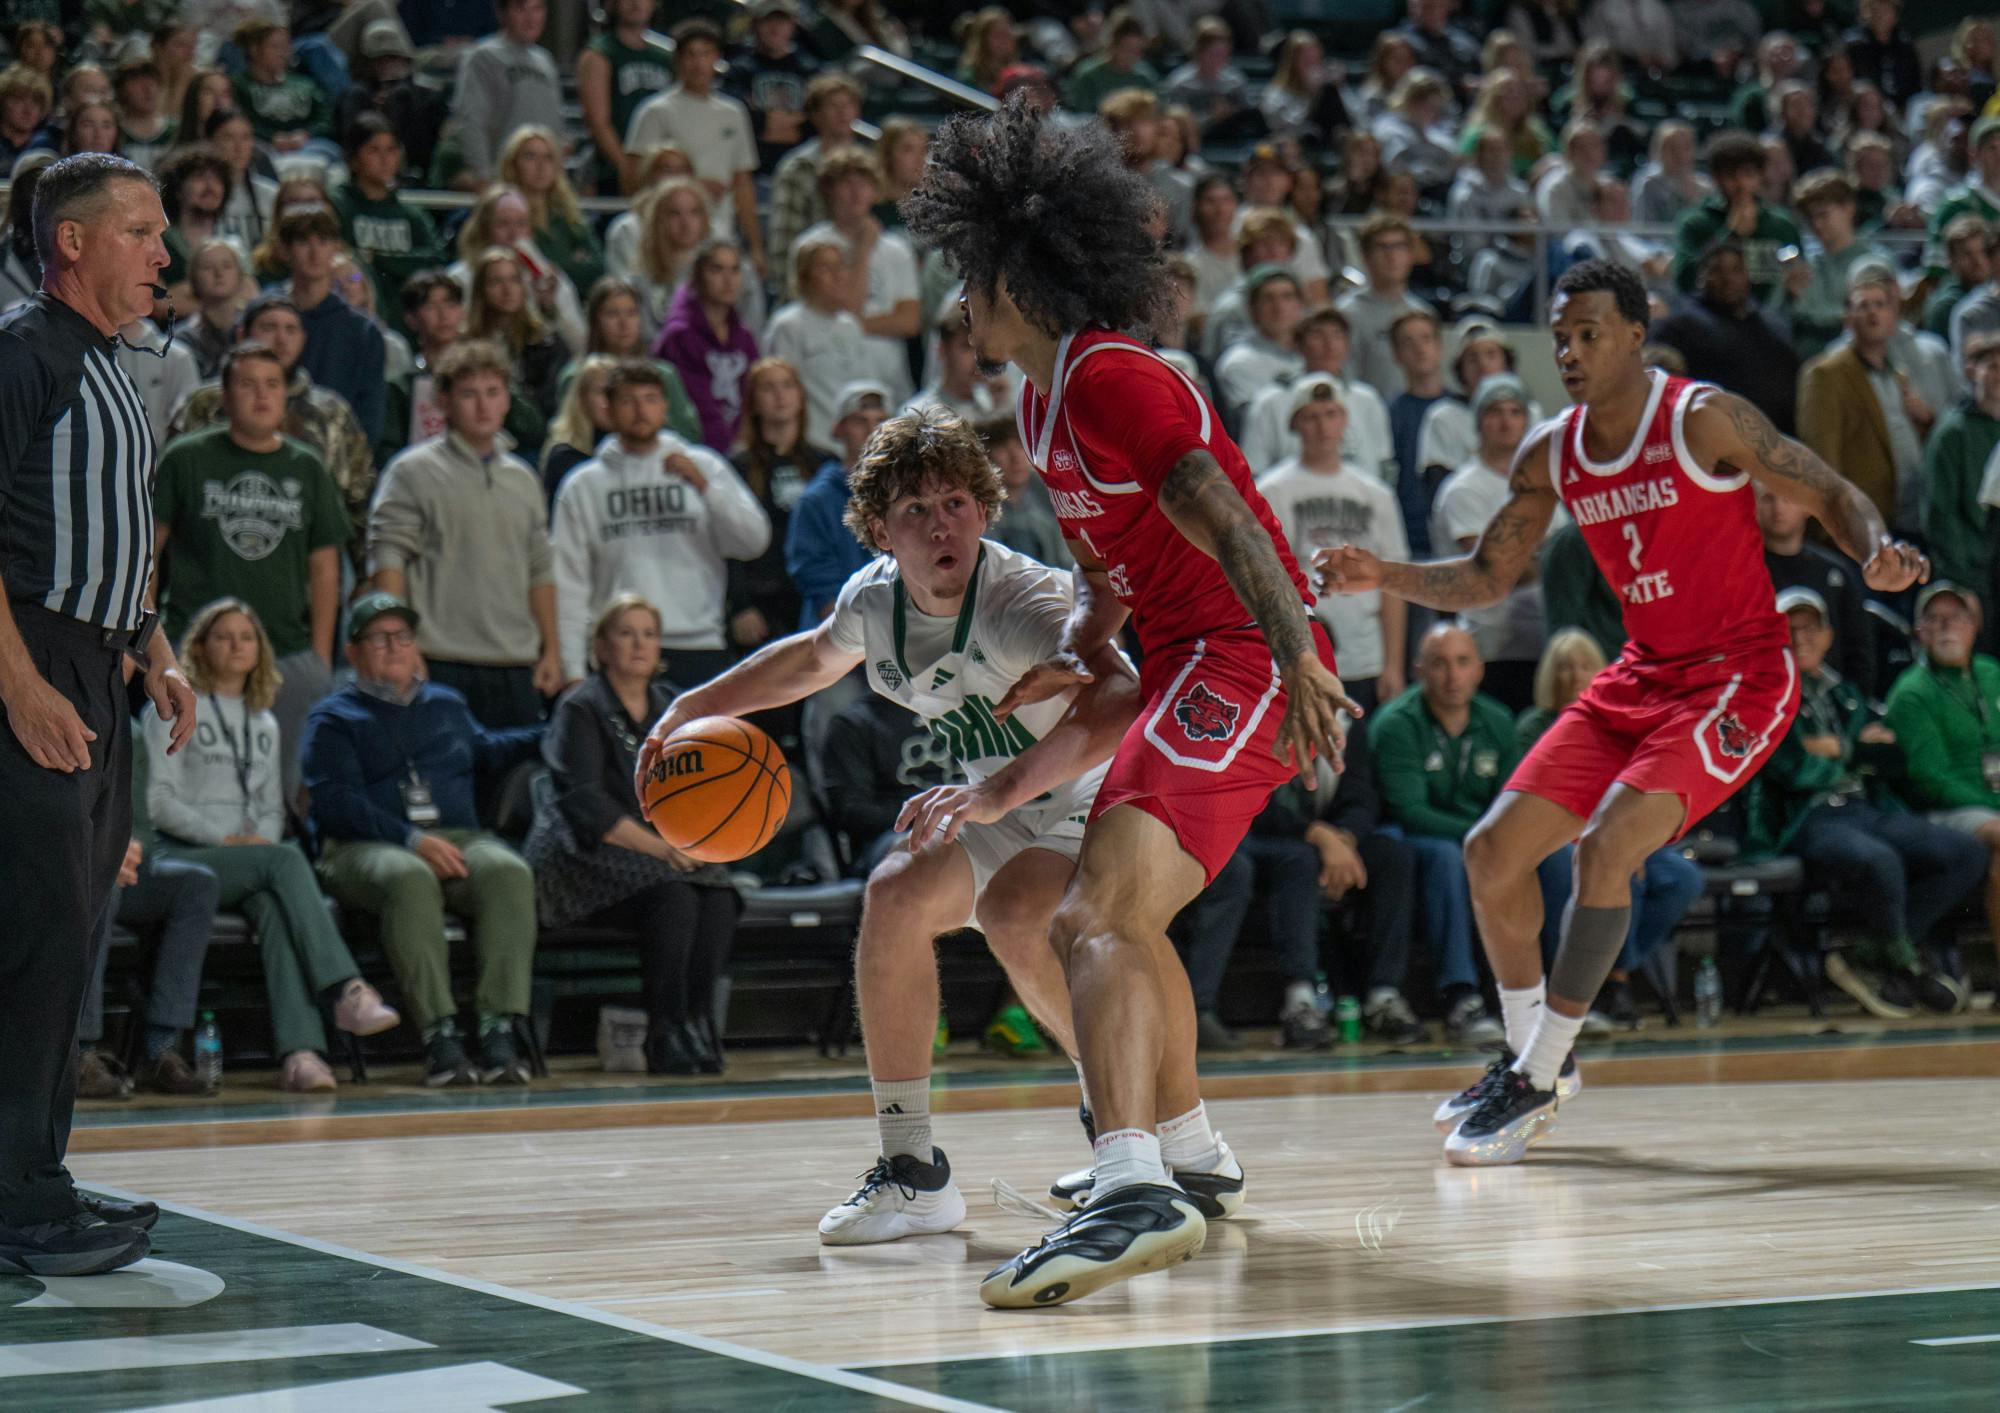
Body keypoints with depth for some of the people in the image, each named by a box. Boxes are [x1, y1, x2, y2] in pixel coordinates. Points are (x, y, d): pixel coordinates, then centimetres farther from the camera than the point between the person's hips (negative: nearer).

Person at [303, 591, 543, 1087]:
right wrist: (412, 840, -18)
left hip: (458, 837, 4)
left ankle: (499, 1029, -38)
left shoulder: (446, 705, 26)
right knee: (410, 878, -40)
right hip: (367, 848, -4)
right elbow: (337, 804, -5)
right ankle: (439, 1035, -43)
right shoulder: (333, 719, 9)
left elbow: (485, 749, 46)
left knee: (508, 871, -31)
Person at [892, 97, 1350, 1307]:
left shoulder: (1108, 377, -12)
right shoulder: (1046, 400, 18)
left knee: (1096, 921, -25)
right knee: (1127, 915, 26)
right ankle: (1190, 1152, 40)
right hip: (1195, 671, 11)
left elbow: (1224, 520, -23)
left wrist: (1300, 659, -33)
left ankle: (1134, 1193, -40)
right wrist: (1076, 658, 9)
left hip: (1240, 663, -11)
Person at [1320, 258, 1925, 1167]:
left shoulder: (1703, 420, -14)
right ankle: (1525, 1052, 20)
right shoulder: (1550, 455, 3)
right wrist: (1385, 578, -6)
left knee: (1605, 846, -24)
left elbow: (1831, 495, -9)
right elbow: (1486, 579, 11)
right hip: (1638, 679, 7)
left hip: (1739, 676, -7)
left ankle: (1535, 1083, -14)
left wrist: (1878, 551, -31)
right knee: (1492, 850, 1)